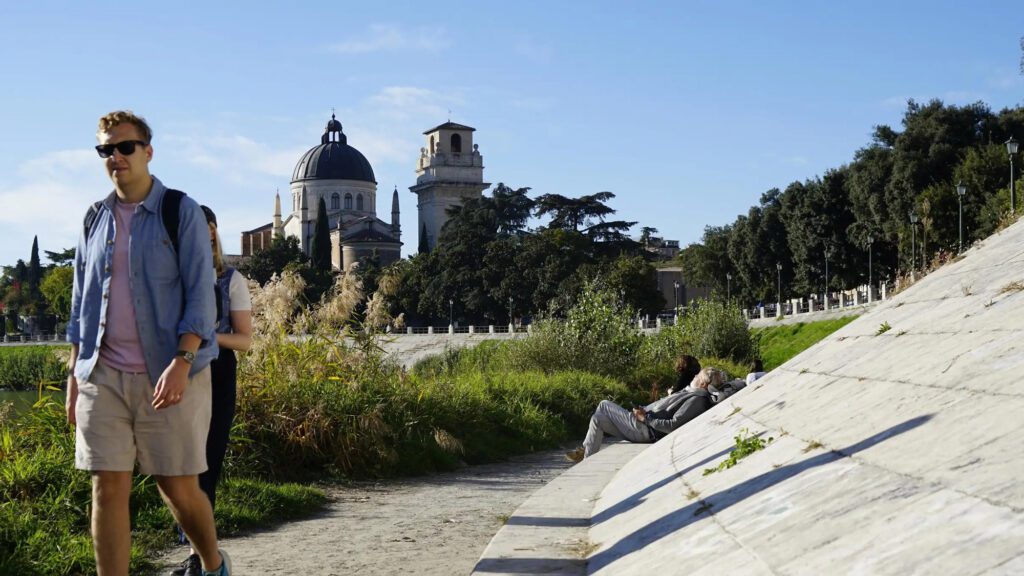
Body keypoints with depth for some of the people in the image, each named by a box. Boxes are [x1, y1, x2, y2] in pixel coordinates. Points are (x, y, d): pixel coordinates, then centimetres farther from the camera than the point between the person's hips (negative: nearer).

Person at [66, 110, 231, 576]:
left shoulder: (181, 213, -2)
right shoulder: (95, 219, 12)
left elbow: (200, 296, -8)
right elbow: (81, 303, 17)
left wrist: (182, 362, -21)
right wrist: (74, 376, 13)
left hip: (169, 374, -4)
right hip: (103, 376, 4)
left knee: (178, 488, 3)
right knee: (108, 490, 0)